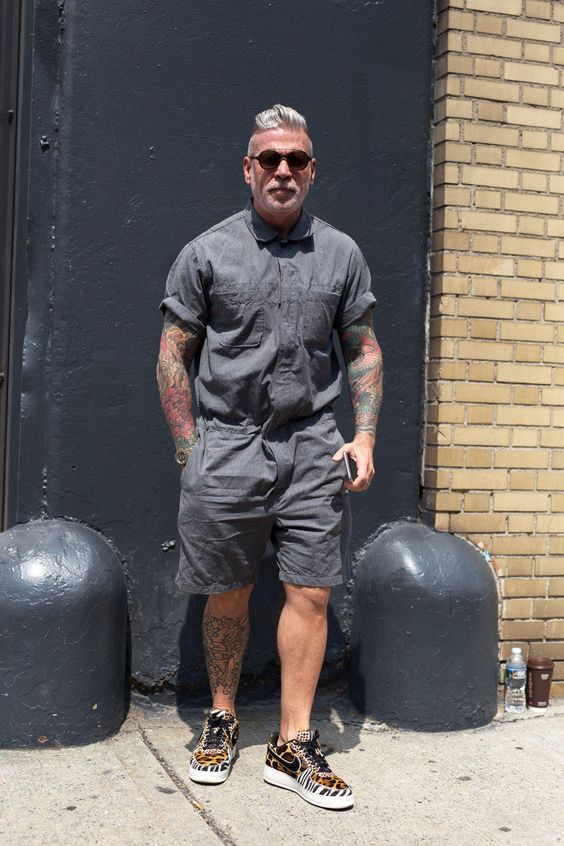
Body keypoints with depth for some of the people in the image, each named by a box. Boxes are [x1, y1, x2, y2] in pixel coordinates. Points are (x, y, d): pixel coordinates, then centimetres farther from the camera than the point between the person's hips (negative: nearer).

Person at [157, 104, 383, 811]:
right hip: (226, 445, -1)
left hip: (312, 447, 2)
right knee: (227, 596, 8)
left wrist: (365, 437, 2)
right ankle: (221, 719, 29)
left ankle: (292, 746, 12)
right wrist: (190, 453, -2)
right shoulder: (207, 252, 3)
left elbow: (364, 350, 14)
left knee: (311, 593, 0)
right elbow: (173, 355, 4)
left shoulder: (340, 253, 9)